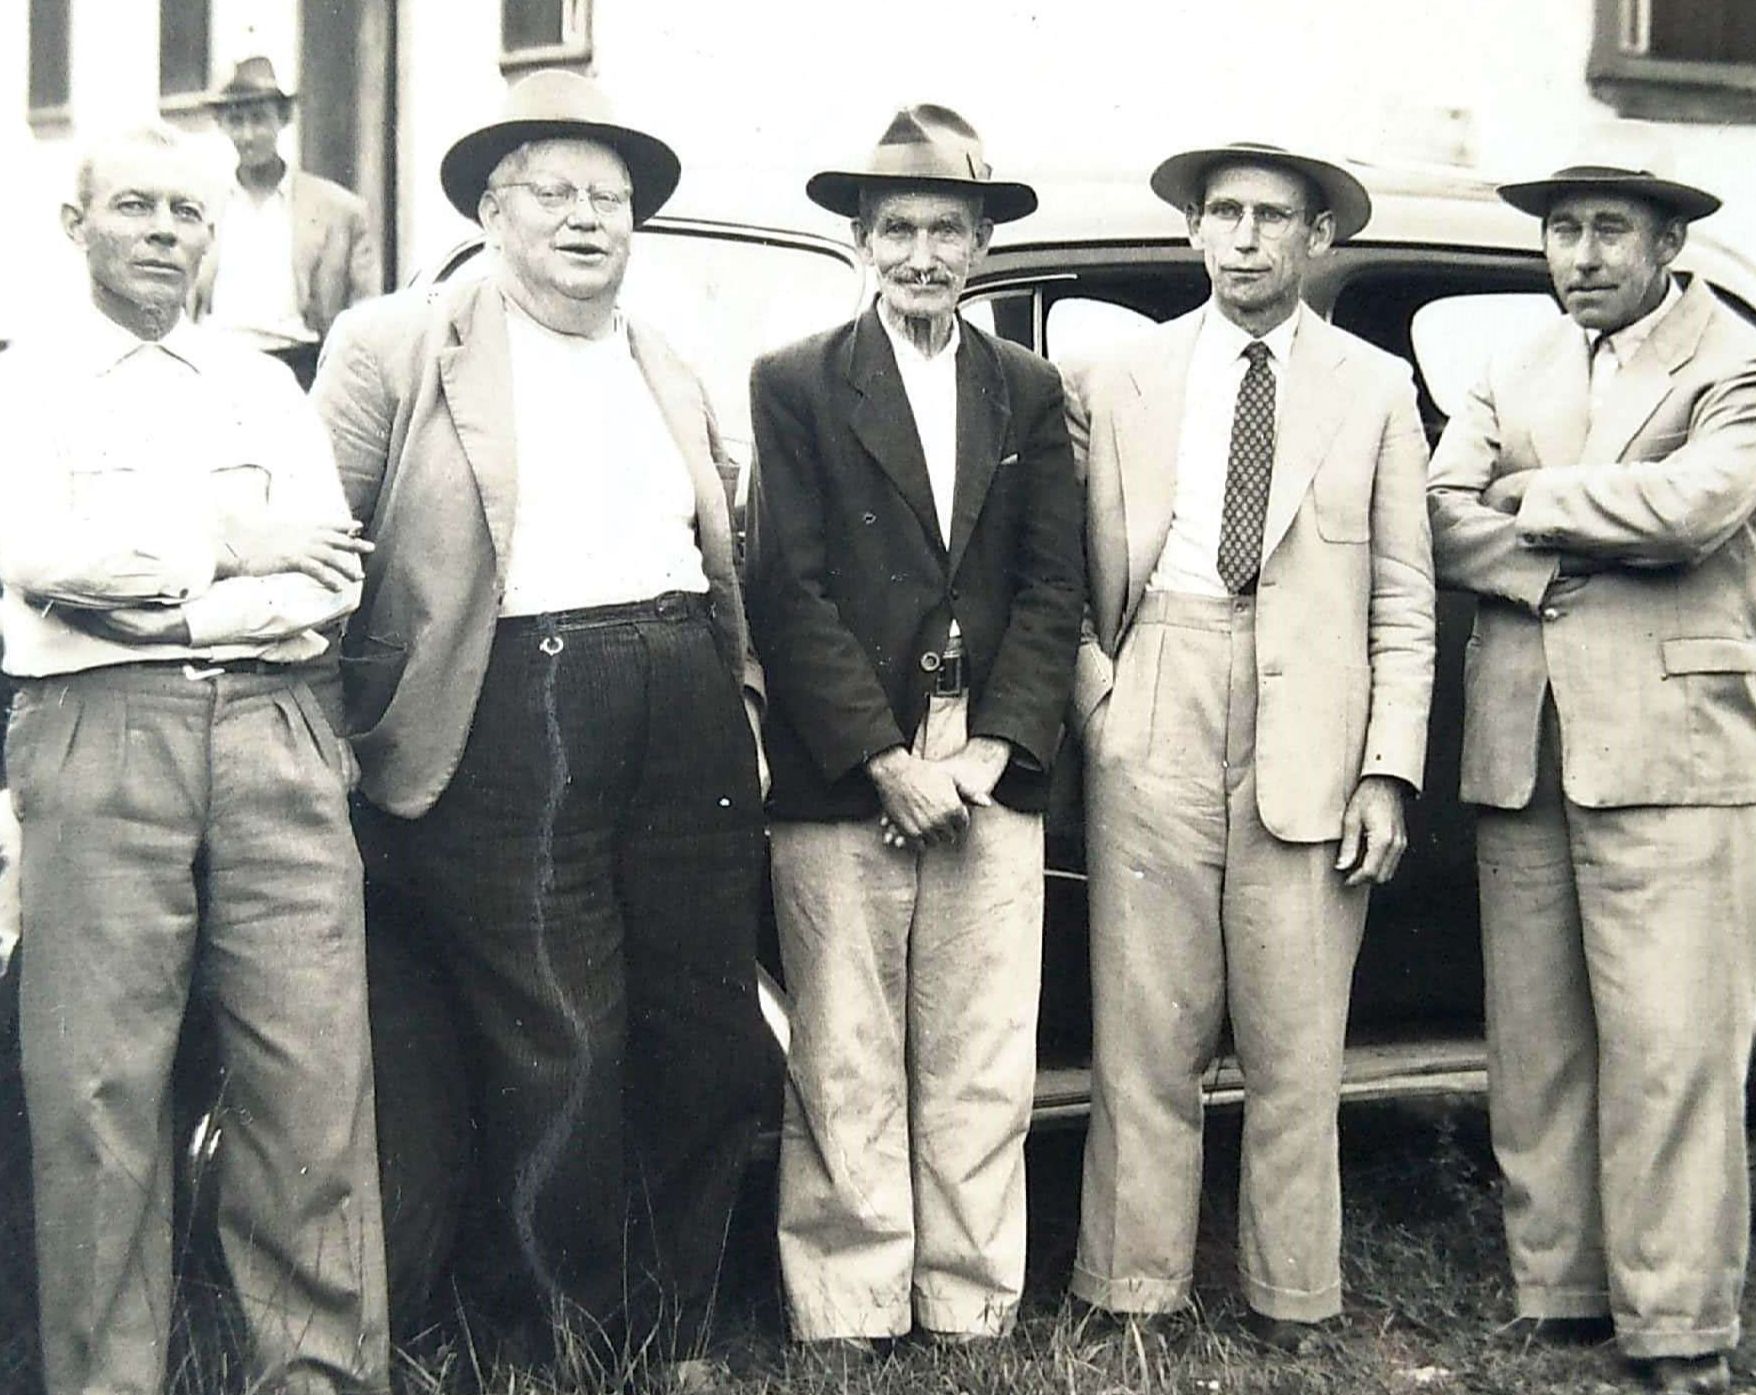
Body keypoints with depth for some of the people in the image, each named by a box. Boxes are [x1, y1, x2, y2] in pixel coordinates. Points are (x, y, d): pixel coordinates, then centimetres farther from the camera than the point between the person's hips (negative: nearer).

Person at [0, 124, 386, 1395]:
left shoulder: (266, 391, 21)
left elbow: (333, 580, 8)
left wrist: (146, 584, -4)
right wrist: (245, 555, -2)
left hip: (274, 733, 2)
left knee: (314, 1072, -3)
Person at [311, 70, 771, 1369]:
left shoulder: (672, 370, 18)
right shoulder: (394, 346, 2)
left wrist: (740, 683, 14)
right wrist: (381, 717, -7)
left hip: (689, 717, 6)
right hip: (512, 719, -5)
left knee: (711, 1052, 9)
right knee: (558, 1059, -2)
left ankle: (670, 1334, 27)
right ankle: (559, 1345, 18)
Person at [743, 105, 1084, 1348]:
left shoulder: (1030, 391, 13)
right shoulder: (795, 386, 4)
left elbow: (1052, 589, 8)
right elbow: (790, 592, -3)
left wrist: (996, 746, -5)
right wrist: (885, 761, -10)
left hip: (990, 781, 3)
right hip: (840, 783, -2)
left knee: (985, 1078, 5)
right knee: (845, 1080, 2)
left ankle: (973, 1312, 16)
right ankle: (849, 1318, 12)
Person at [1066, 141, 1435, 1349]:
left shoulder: (1376, 388, 9)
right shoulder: (1119, 383, 11)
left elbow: (1403, 603, 6)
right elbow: (1083, 576, 11)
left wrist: (1390, 769, -2)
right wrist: (1100, 702, -4)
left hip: (1312, 731, 0)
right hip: (1154, 729, 0)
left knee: (1298, 1044, 4)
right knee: (1145, 1034, 3)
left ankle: (1293, 1299, 18)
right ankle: (1134, 1293, 14)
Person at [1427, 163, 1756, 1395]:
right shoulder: (1512, 376, 18)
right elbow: (1443, 522, 5)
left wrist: (1539, 497, -3)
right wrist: (1570, 565, -11)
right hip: (1520, 751, 5)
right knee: (1533, 1049, 8)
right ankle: (1559, 1296, 17)